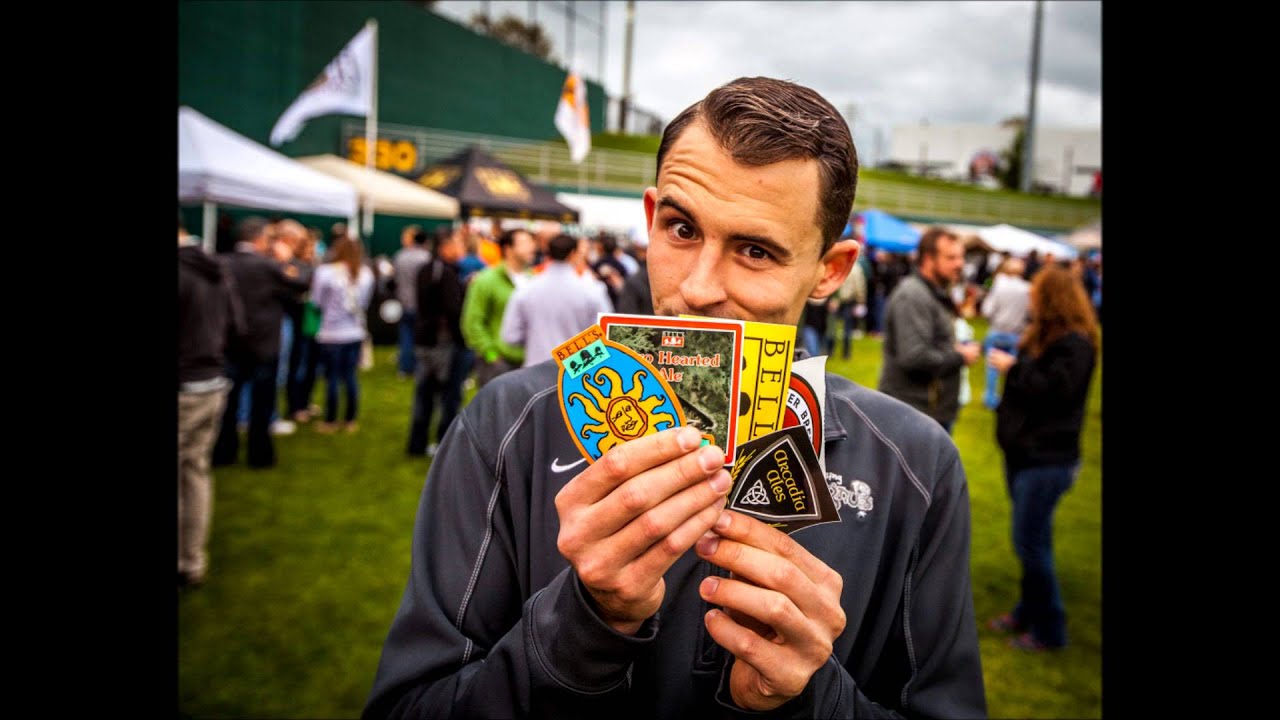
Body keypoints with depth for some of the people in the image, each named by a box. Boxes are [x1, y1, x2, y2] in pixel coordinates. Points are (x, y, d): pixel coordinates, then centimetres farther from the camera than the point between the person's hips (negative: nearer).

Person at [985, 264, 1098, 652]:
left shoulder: (1075, 344, -16)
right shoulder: (1044, 335, 12)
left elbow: (1053, 390, -26)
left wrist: (1014, 367, -19)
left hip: (1047, 459, -9)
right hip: (1024, 451, 9)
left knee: (1030, 543, -4)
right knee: (1029, 540, 17)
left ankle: (1048, 629, 11)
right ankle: (1028, 612, 30)